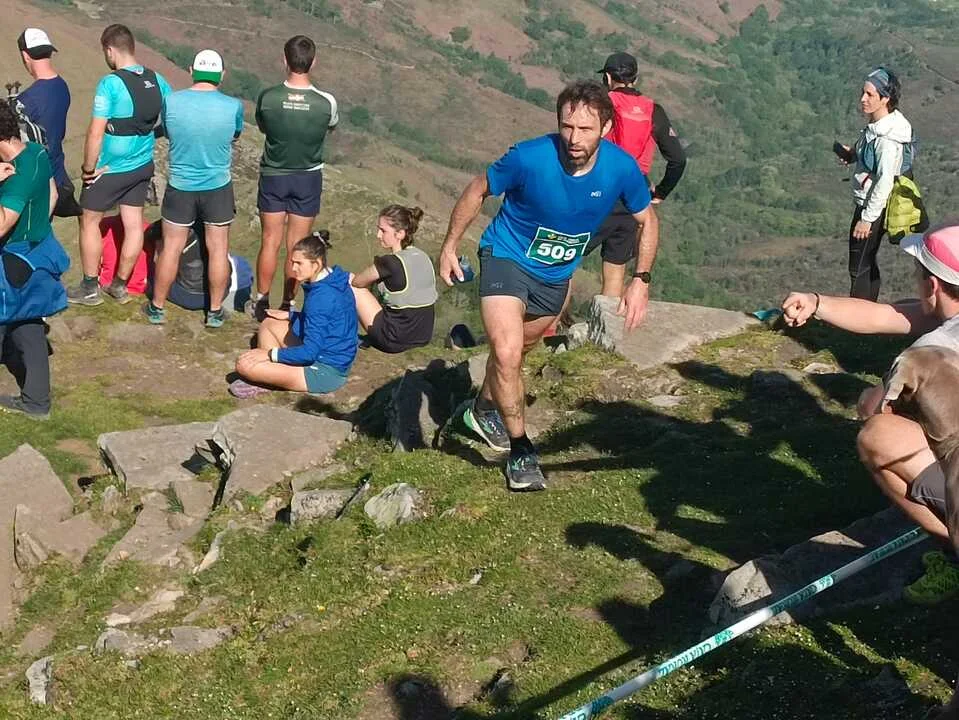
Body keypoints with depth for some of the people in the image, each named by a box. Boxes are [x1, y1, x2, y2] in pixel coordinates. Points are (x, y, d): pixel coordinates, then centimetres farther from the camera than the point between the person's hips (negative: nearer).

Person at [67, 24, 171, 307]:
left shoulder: (110, 84, -22)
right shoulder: (157, 81, -2)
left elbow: (96, 133, -23)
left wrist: (88, 169, -13)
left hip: (110, 169, -6)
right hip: (142, 166, 6)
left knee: (90, 222, 11)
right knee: (134, 224, 13)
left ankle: (90, 288, 18)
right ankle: (120, 285, 25)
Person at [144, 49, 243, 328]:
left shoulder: (171, 101, -13)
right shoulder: (233, 106, -15)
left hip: (180, 187, 1)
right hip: (218, 187, -1)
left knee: (171, 248, 13)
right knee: (218, 249, 12)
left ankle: (157, 308, 25)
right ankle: (215, 311, 21)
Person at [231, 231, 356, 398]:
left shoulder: (321, 296, -25)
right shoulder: (335, 278, 4)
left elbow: (310, 352, -25)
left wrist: (271, 354, -17)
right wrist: (290, 315, 15)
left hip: (324, 372, -11)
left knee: (244, 365, -17)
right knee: (269, 323, 21)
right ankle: (263, 379, 9)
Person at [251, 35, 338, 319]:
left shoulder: (267, 98, -19)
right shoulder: (326, 103, -19)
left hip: (273, 176, 0)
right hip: (308, 178, 0)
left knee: (270, 241, 13)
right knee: (297, 245, 10)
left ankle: (262, 302, 22)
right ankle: (288, 304, 18)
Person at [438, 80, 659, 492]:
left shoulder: (621, 168, -22)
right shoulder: (530, 158, -30)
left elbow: (647, 220, -3)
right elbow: (477, 192, -12)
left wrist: (641, 281, -11)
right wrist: (449, 247, -6)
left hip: (555, 275, 4)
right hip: (507, 257, -4)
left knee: (515, 349, 23)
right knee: (507, 352, -23)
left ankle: (484, 409, 53)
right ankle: (520, 451, -5)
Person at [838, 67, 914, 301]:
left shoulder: (888, 137, -26)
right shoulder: (877, 124, 3)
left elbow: (885, 181, -25)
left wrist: (867, 218, -21)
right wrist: (853, 155, 2)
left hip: (873, 207, -10)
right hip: (866, 202, 10)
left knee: (860, 268, 0)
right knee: (868, 264, 21)